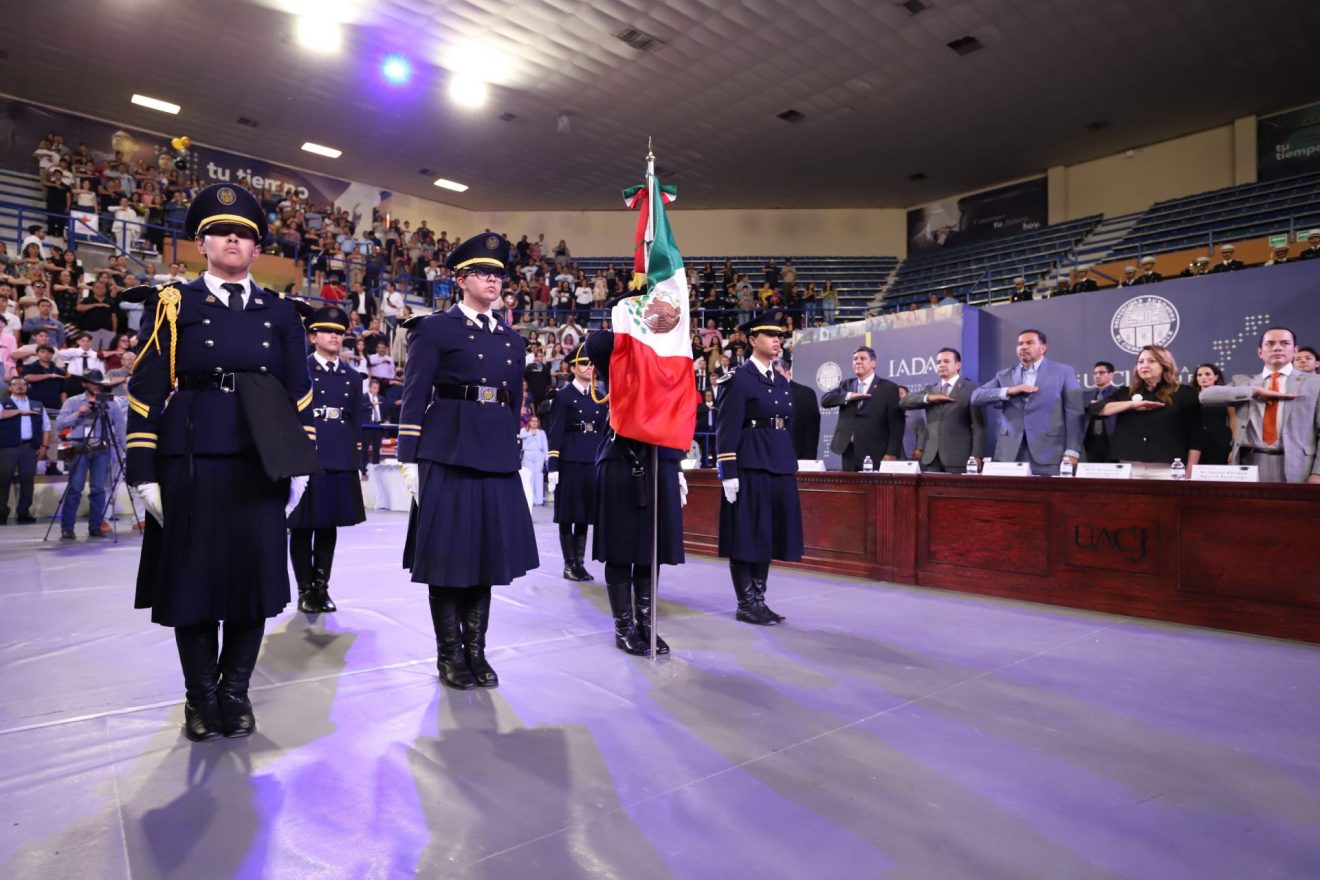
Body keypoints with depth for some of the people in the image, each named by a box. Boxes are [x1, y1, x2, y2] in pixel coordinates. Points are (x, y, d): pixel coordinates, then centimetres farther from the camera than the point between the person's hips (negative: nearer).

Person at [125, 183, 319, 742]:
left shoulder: (279, 313, 9)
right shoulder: (173, 305, 3)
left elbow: (299, 394, 9)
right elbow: (147, 393, -1)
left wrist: (300, 465, 4)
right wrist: (144, 472, -6)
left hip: (262, 463, 2)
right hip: (191, 461, -1)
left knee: (254, 575, 6)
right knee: (193, 577, 5)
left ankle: (235, 694, 22)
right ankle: (200, 698, 22)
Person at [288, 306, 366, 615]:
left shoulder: (353, 377, 14)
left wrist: (354, 460, 9)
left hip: (340, 461, 4)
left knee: (329, 526, 9)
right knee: (302, 526, 4)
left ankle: (322, 587, 19)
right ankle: (305, 590, 13)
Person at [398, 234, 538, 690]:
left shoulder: (512, 338, 17)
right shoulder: (434, 327, 1)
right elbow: (415, 397, -4)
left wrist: (512, 456, 16)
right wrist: (409, 459, -10)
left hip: (496, 455, 5)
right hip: (448, 451, -5)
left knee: (486, 549, 8)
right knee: (447, 551, 1)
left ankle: (476, 651, 20)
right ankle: (449, 654, 15)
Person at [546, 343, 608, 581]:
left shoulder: (600, 397, 12)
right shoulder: (564, 395, -2)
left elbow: (605, 431, 13)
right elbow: (556, 433, -7)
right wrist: (553, 467, -13)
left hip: (594, 462, 4)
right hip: (570, 462, -4)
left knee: (585, 515, 8)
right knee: (568, 515, 2)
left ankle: (580, 563, 15)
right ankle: (569, 565, 10)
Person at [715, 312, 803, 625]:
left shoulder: (782, 382, 17)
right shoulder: (739, 378, -6)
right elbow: (727, 429, -12)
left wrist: (790, 465, 16)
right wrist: (728, 472, -17)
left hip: (780, 465, 8)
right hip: (750, 465, -8)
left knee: (768, 532, 11)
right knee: (746, 533, -1)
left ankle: (758, 599, 20)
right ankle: (746, 604, 8)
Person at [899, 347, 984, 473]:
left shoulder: (971, 389, 4)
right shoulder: (930, 390, 18)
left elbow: (978, 425, -2)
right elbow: (903, 402, 6)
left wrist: (976, 456, -12)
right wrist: (928, 398, -10)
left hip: (958, 457, -4)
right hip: (931, 457, 4)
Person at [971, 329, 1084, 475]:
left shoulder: (1064, 372, 8)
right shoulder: (1004, 375, 14)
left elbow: (1073, 413, 2)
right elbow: (976, 397, 2)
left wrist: (1072, 451, -7)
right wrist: (1009, 391, -11)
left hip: (1049, 455, -2)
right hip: (1009, 454, 2)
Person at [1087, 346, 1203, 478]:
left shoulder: (1184, 393, 7)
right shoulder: (1125, 393, 15)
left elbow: (1195, 437, 3)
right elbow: (1095, 409, 1)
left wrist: (1190, 473, -4)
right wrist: (1131, 404, -9)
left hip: (1167, 470, -2)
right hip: (1128, 468, 2)